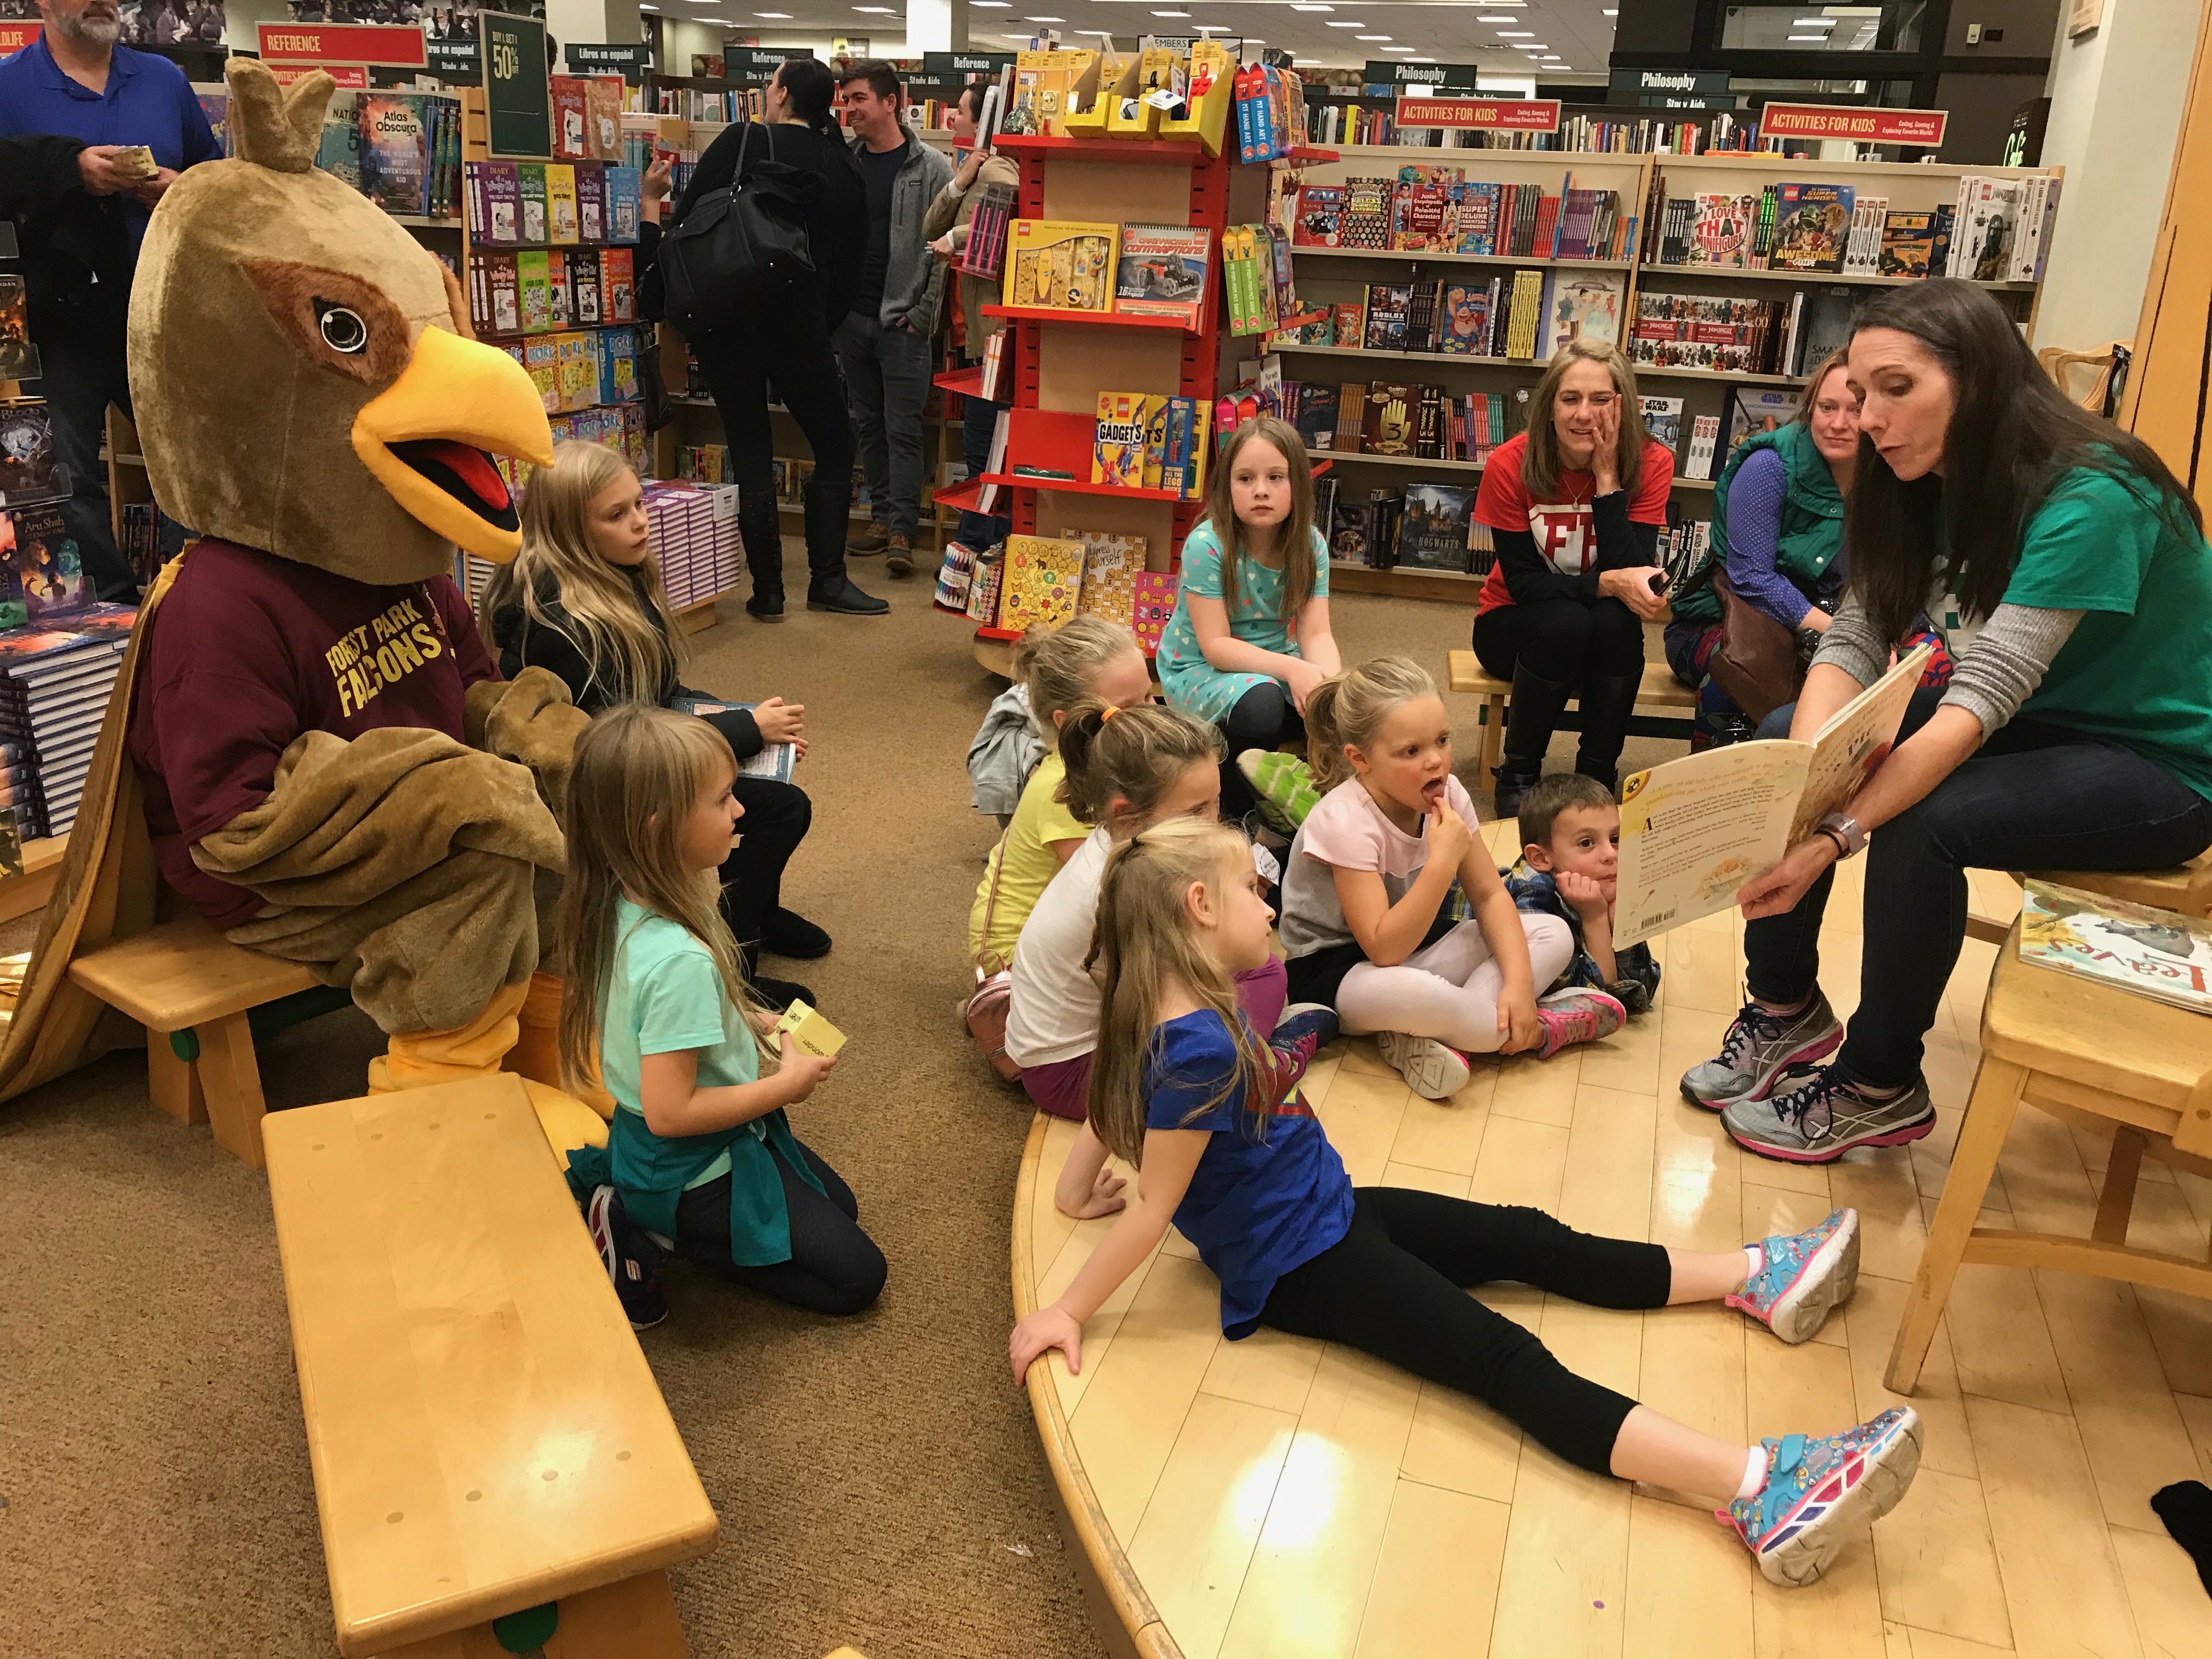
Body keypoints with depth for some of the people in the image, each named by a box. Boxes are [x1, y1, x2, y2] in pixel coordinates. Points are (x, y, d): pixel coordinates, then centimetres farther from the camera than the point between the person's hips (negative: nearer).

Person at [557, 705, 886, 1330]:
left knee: (840, 1207, 25)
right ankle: (650, 1233, 0)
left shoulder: (623, 904, -7)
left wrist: (747, 1023, 3)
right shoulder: (678, 960, -36)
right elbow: (670, 1112, -32)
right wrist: (786, 1085, -20)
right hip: (695, 1171, -9)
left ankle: (636, 1210, 14)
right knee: (856, 1274, 2)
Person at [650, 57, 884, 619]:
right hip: (796, 322, 1)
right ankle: (827, 580, 8)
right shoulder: (844, 170, 8)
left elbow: (684, 219, -5)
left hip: (723, 319, 0)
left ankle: (767, 592, 8)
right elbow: (849, 269, 9)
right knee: (835, 446, 13)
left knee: (750, 455, 5)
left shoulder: (743, 141, -2)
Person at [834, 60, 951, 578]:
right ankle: (882, 517, 20)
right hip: (853, 317, 5)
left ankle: (901, 531, 0)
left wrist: (924, 310, -12)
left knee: (902, 428, -4)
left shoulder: (931, 169, -5)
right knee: (869, 424, 11)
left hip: (903, 321, -5)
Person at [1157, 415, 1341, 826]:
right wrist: (1291, 668, -36)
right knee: (1261, 705, -35)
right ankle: (1239, 810, -6)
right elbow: (1216, 646, -23)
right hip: (1197, 669, -5)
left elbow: (1316, 634, -12)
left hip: (1273, 663, 5)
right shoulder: (1207, 545, -22)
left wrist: (1332, 678, -36)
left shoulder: (1310, 543, -8)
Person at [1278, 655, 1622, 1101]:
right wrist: (1443, 862, -36)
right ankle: (1535, 1030, -11)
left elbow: (1490, 896, -4)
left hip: (1412, 942, 8)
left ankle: (1426, 1040, -23)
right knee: (1414, 995, -42)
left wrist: (1519, 980, -20)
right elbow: (1384, 950, -30)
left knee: (1553, 935, -5)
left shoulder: (1447, 794, -7)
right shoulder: (1344, 821, -26)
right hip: (1332, 971, -8)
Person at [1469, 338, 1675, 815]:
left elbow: (1635, 575, -22)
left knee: (1617, 621, -33)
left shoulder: (1651, 463, -14)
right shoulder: (1510, 466, -18)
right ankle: (1517, 776, -15)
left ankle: (1597, 778, -14)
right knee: (1568, 622, -35)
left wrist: (1607, 477, -27)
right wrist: (1607, 583, -33)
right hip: (1514, 627, -1)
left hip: (1603, 636, 2)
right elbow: (1521, 583, -18)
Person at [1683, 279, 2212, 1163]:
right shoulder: (1933, 485, -5)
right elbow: (1851, 641, -13)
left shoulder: (2090, 499, -28)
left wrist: (1836, 834, -43)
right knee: (1783, 738, -8)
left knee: (1921, 822, -31)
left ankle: (1880, 1088, -8)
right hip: (2041, 721, 8)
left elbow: (1981, 698, -36)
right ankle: (1785, 1011, 5)